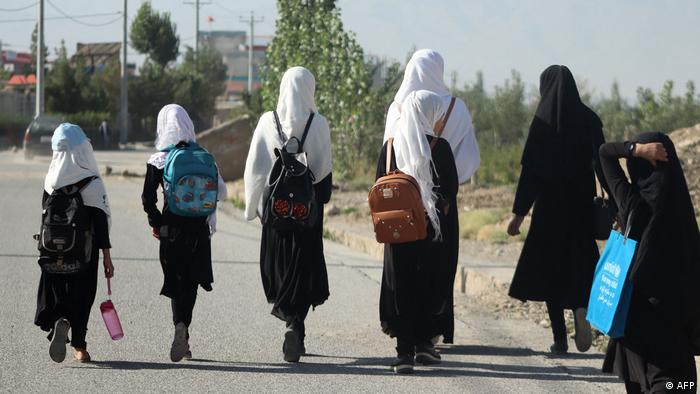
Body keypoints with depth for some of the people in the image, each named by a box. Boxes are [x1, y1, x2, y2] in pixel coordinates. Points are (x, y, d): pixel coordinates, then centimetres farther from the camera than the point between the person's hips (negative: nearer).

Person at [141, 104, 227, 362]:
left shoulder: (158, 161, -5)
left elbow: (148, 199, -9)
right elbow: (220, 191, 2)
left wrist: (156, 224, 5)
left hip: (172, 228, -1)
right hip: (199, 228, 1)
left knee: (176, 282, 10)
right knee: (191, 282, 7)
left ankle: (181, 325, -7)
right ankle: (182, 326, -13)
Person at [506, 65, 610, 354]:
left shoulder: (544, 119, -6)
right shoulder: (589, 119, 3)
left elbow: (530, 168, -9)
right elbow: (602, 162, 1)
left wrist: (519, 213, -6)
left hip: (551, 204, -3)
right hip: (583, 205, 3)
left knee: (551, 266, 7)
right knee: (579, 262, 14)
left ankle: (559, 339, 4)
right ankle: (581, 308, -17)